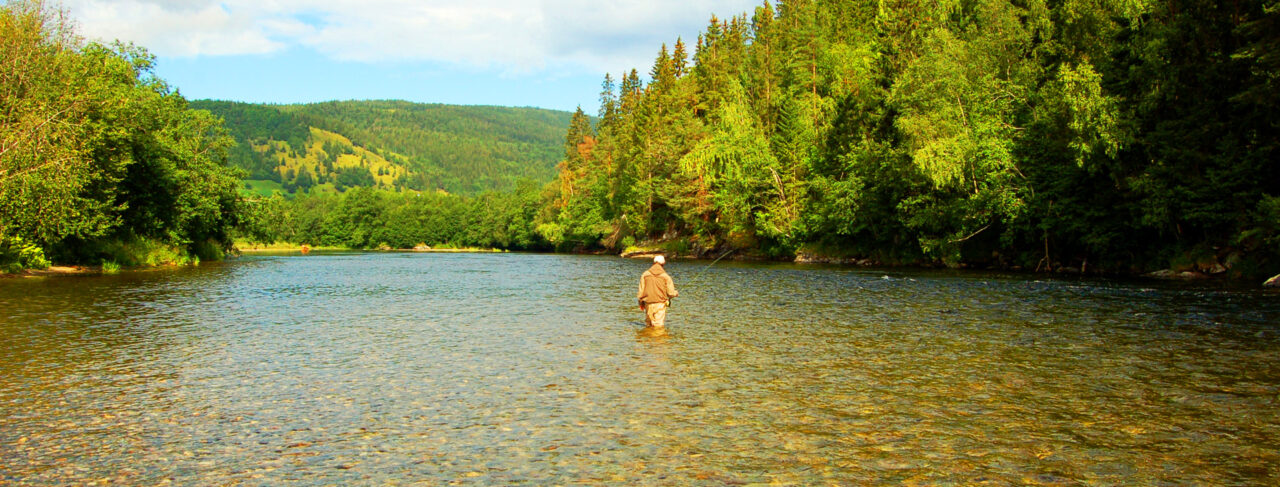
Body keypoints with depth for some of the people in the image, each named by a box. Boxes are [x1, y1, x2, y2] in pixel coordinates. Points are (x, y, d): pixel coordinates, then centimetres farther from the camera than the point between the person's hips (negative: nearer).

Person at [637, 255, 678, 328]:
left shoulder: (645, 275, 2)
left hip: (648, 303, 2)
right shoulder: (666, 276, -4)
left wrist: (641, 303, 14)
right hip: (660, 304, -2)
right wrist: (676, 293, 19)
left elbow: (641, 291, 2)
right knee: (659, 325, -1)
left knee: (648, 324, 15)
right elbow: (670, 292, -4)